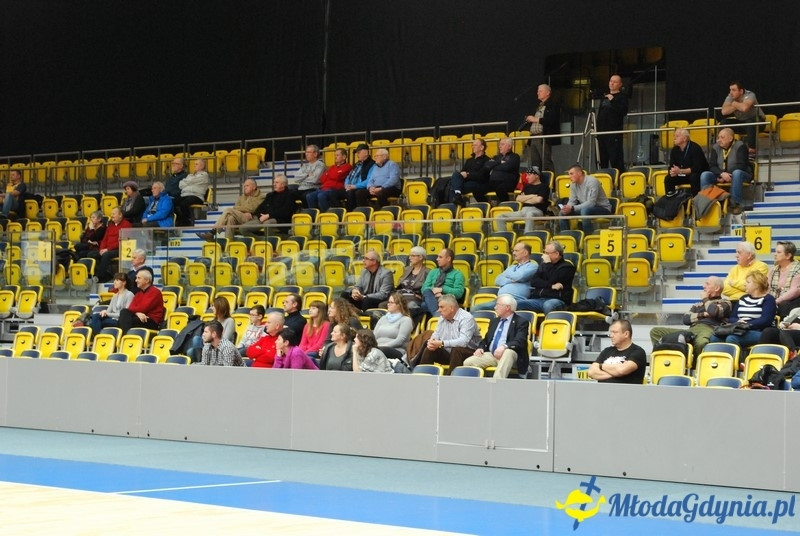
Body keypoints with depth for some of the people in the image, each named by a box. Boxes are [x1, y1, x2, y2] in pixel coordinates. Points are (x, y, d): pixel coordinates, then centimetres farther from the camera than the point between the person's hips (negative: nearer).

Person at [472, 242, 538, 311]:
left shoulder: (532, 266, 7)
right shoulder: (512, 267, 30)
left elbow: (518, 277, -11)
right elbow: (498, 280, 17)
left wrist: (507, 274, 11)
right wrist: (510, 281, -3)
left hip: (516, 301, -8)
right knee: (476, 308, -11)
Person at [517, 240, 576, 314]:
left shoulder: (567, 267, 4)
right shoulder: (544, 264, 23)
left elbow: (552, 281, -10)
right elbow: (533, 281, 8)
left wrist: (548, 264, -4)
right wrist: (551, 286, -6)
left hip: (556, 300, -5)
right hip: (537, 299, 5)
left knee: (547, 305, -42)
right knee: (514, 304, -22)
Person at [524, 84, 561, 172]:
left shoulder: (552, 106, -7)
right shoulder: (539, 106, 22)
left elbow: (551, 120, -20)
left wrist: (536, 119, -15)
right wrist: (529, 119, 8)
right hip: (534, 137, 9)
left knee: (546, 163, -10)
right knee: (535, 164, 9)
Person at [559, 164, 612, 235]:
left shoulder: (592, 181, -21)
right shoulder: (574, 184, 2)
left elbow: (591, 203, -29)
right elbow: (572, 201, 5)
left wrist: (572, 208, -34)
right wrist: (567, 208, -20)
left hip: (603, 208, -7)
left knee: (585, 210, -38)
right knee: (563, 213, -6)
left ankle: (588, 235, -31)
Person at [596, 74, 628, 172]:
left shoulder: (622, 96, -2)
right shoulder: (605, 96, 19)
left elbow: (624, 111, -16)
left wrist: (613, 101, -19)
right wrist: (597, 127, 19)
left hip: (615, 130, -7)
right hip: (602, 130, 7)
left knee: (615, 156, -11)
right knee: (603, 156, 11)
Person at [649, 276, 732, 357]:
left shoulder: (724, 302, 16)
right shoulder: (698, 304, 32)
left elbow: (713, 312, -8)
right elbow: (686, 319, 15)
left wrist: (705, 299, 10)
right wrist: (702, 315, 1)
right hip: (692, 330, 6)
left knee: (701, 342, -47)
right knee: (655, 331, -6)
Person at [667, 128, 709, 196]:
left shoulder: (695, 148, -21)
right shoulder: (675, 150, 0)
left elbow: (697, 168, -28)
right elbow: (671, 167, 1)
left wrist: (680, 171, -33)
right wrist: (673, 172, -25)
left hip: (699, 175, -6)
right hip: (684, 175, 6)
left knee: (694, 177, -38)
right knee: (668, 179, -12)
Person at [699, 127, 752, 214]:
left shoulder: (740, 146, -9)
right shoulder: (716, 147, 5)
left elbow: (741, 166, -17)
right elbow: (712, 166, -3)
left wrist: (727, 175, -25)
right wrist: (722, 174, -23)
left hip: (741, 175, -4)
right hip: (720, 175, 4)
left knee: (737, 173, -39)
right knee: (704, 175, -19)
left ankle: (736, 204, -36)